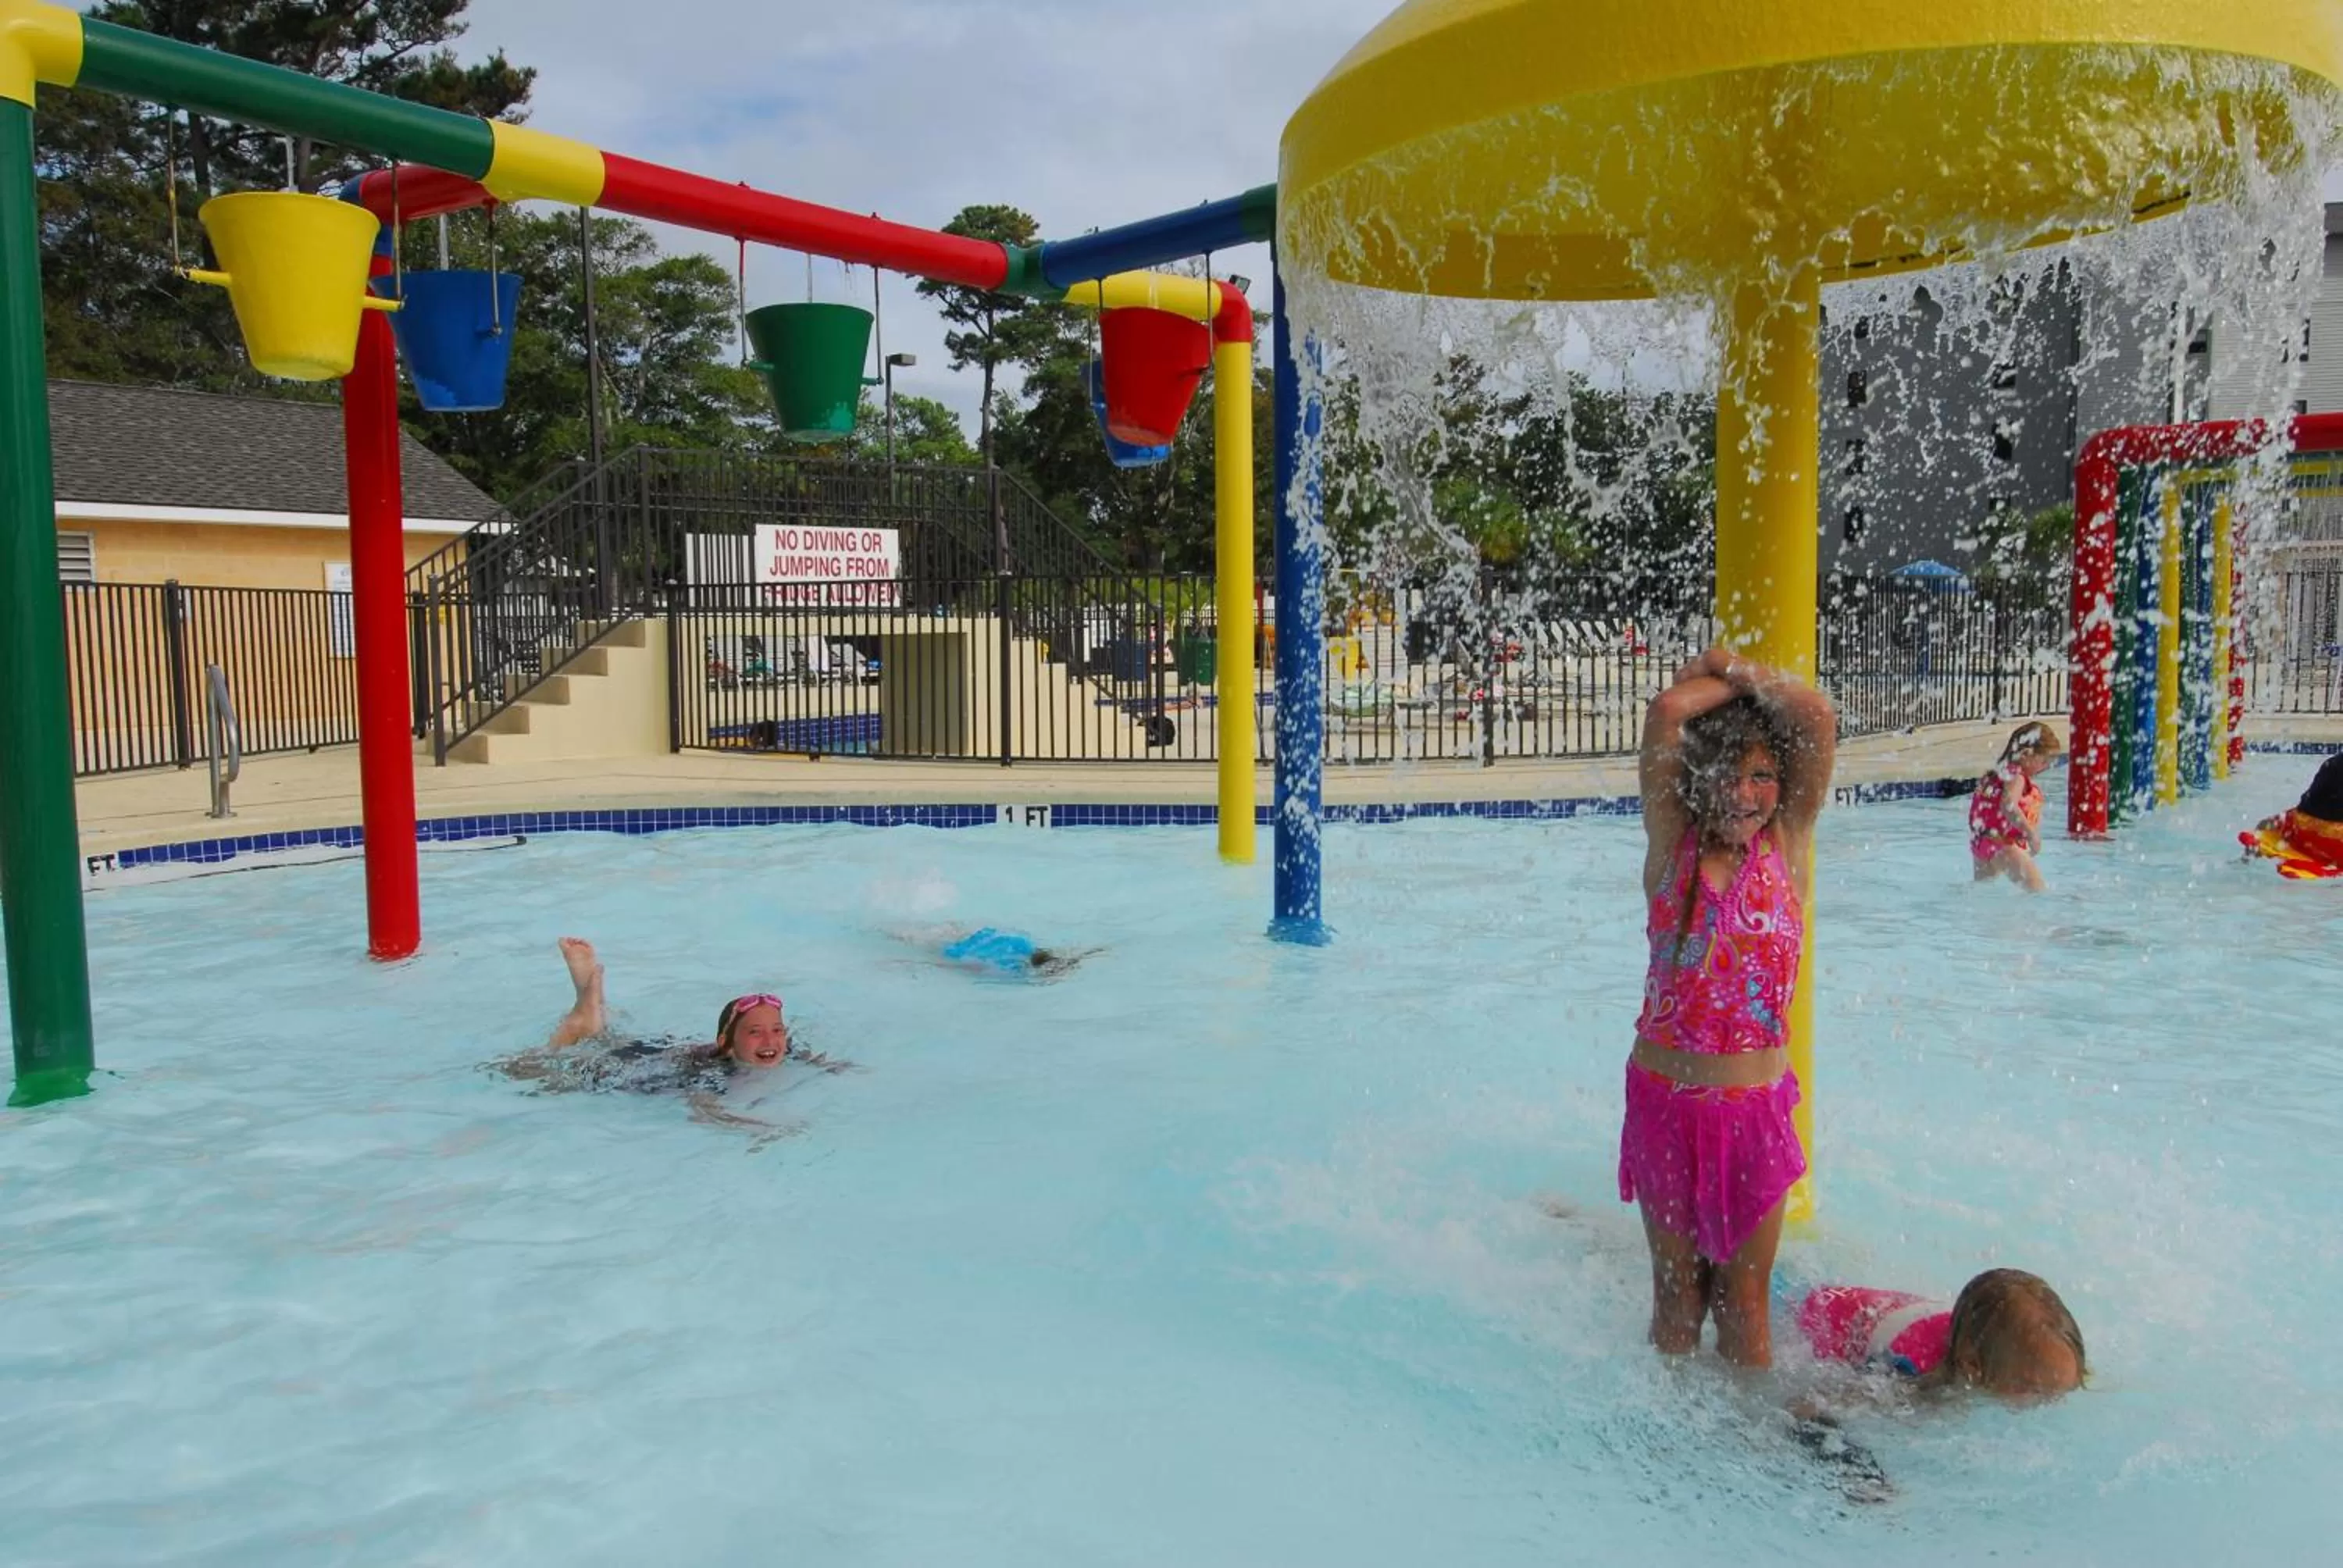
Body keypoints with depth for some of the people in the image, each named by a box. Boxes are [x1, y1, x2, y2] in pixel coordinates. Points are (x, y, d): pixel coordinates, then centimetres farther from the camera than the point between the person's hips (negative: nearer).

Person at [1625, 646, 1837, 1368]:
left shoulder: (1787, 843, 1)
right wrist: (1726, 681, 3)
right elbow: (1667, 709, -13)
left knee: (1743, 1297, 10)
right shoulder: (1673, 841, -2)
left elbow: (1818, 717, -9)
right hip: (1665, 1095, 0)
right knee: (1678, 1292, 11)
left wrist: (1739, 669, 1)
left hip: (1755, 1105, 1)